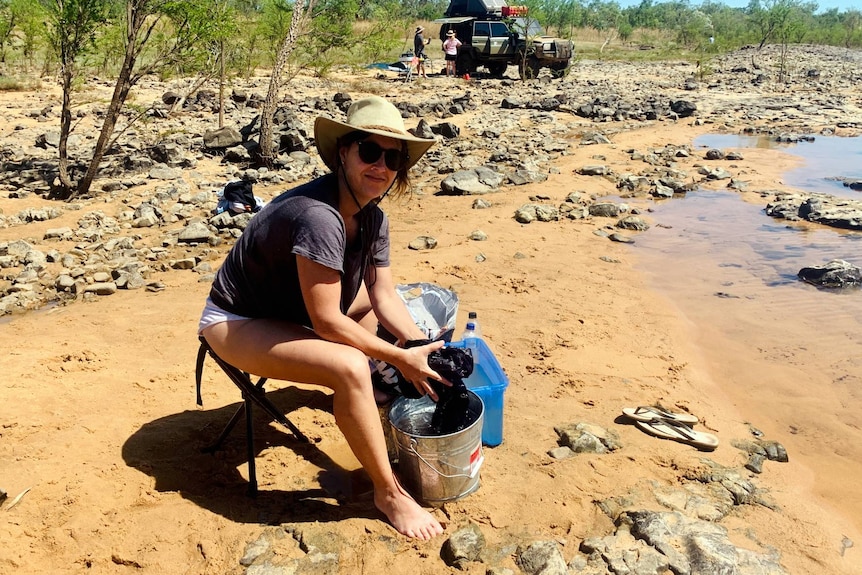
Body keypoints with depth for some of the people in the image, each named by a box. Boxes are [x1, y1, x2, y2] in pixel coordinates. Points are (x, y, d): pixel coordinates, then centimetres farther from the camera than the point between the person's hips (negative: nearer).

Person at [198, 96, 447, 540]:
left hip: (289, 311, 9)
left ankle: (354, 399, 27)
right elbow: (327, 322, -29)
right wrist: (400, 358, -21)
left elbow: (384, 297, 1)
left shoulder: (372, 218, -5)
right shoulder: (319, 216, -32)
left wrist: (423, 349, -13)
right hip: (237, 324, -9)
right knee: (350, 367, -28)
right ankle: (388, 493, -9)